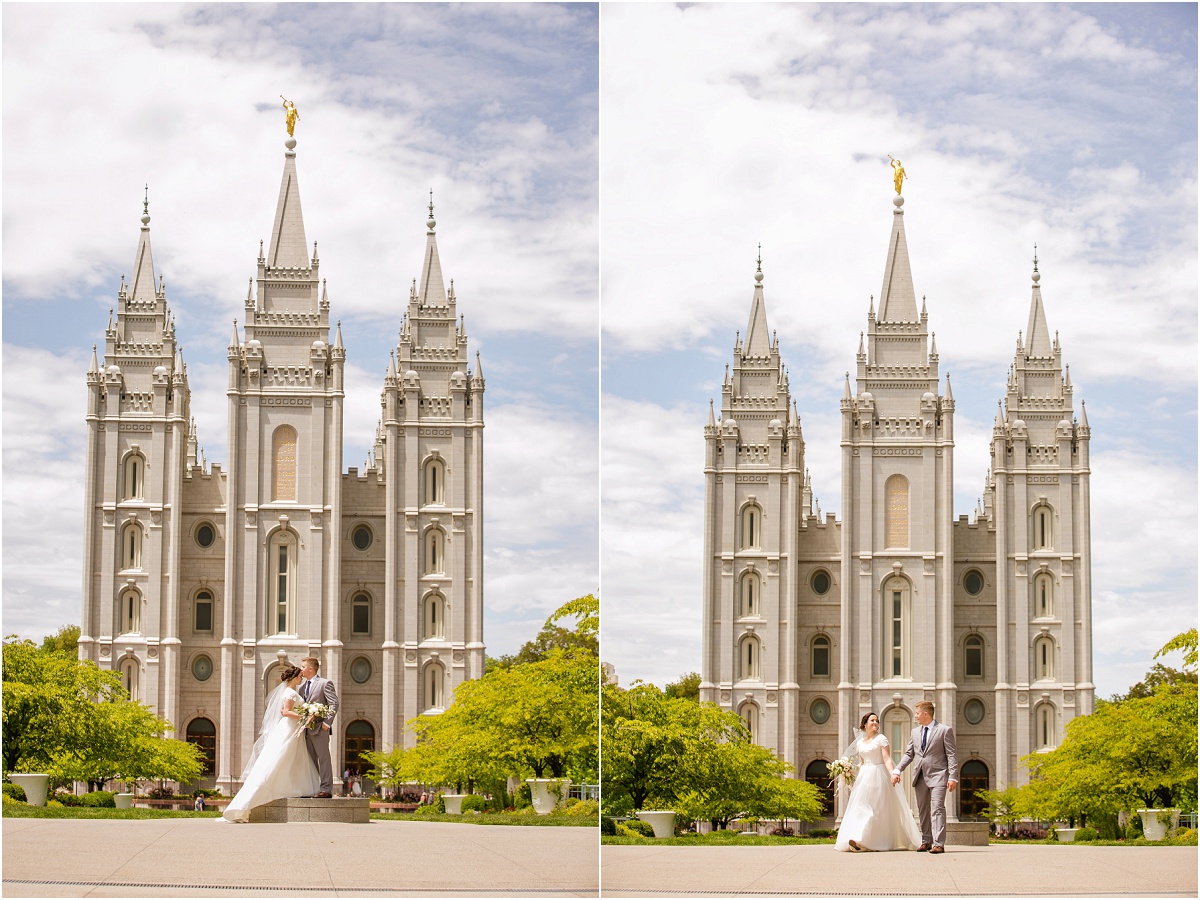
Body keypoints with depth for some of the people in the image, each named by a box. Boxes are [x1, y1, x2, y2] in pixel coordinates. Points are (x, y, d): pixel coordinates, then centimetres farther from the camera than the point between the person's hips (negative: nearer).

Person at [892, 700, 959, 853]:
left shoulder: (945, 730, -2)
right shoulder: (915, 732, 16)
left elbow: (952, 755, -5)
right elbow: (908, 754, 16)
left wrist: (953, 777, -13)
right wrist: (897, 770, 2)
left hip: (937, 776, -6)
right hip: (920, 777, 6)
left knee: (937, 809, -12)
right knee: (923, 811, 9)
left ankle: (939, 844, -15)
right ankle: (926, 841, 18)